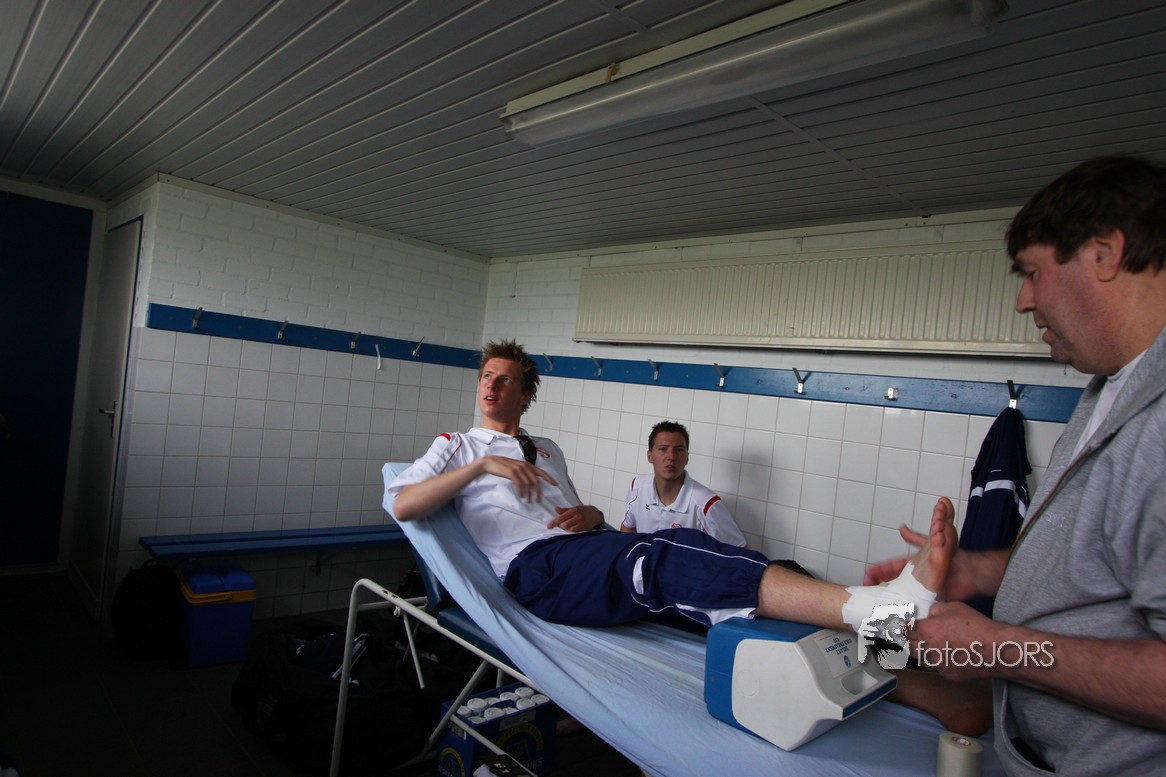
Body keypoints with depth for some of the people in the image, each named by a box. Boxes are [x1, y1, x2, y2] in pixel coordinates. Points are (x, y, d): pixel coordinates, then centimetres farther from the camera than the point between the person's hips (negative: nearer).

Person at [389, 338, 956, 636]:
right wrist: (480, 465, -10)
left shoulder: (546, 449, 33)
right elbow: (400, 505, 0)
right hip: (534, 565, -6)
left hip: (586, 550, 7)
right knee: (656, 558, -34)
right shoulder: (457, 447, 18)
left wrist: (590, 514, 4)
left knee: (682, 546, -25)